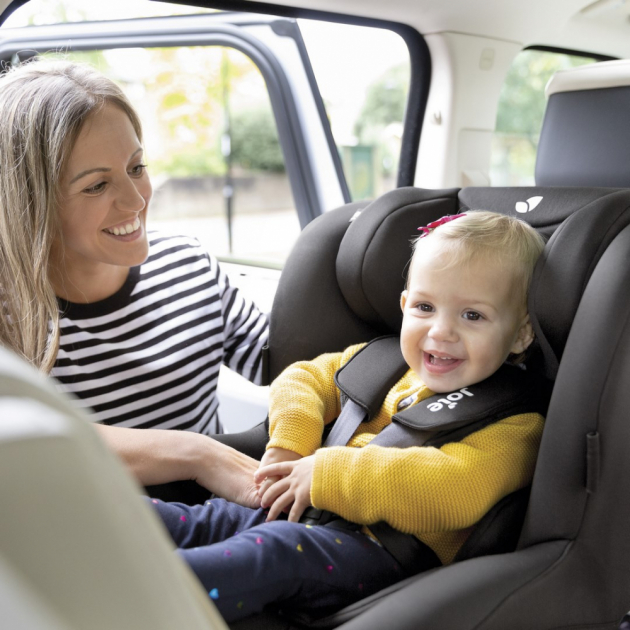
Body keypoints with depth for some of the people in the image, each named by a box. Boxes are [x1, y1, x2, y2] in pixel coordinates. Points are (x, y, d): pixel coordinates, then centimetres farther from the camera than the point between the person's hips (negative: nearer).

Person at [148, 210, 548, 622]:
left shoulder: (509, 423, -7)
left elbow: (458, 490, -24)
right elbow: (304, 378, 23)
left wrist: (327, 473, -19)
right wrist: (289, 445, 0)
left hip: (380, 555, -8)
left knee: (277, 549, -32)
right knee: (204, 521, -10)